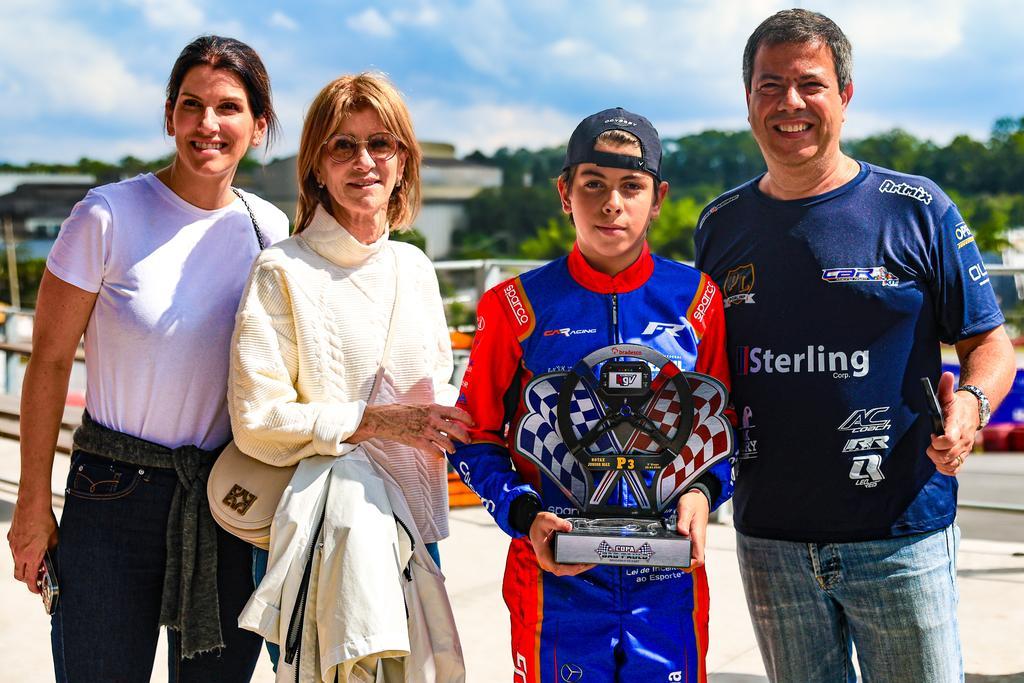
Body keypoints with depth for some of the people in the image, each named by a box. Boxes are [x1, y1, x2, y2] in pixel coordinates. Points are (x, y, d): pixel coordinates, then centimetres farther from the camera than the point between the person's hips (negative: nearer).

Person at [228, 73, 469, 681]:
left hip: (414, 522, 6)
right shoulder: (283, 272, -9)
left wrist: (458, 419, -3)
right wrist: (376, 421, -18)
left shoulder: (415, 268, 9)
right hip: (321, 532, -5)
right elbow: (257, 421, -13)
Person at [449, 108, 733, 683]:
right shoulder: (518, 306, -2)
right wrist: (524, 515, -13)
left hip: (669, 577, 1)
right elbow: (477, 438, 3)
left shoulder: (697, 300, 2)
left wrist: (704, 490, -10)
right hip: (556, 578, -1)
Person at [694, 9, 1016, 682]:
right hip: (770, 538, 3)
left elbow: (991, 343, 1)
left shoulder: (915, 209, -2)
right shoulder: (720, 225, 7)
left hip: (902, 534, -3)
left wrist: (970, 404, -19)